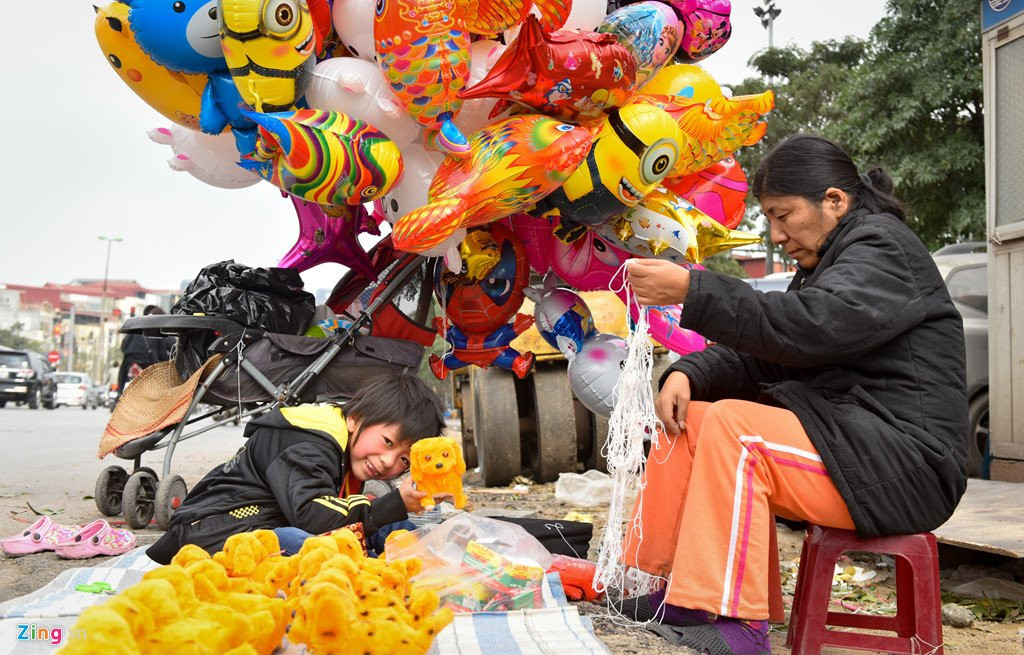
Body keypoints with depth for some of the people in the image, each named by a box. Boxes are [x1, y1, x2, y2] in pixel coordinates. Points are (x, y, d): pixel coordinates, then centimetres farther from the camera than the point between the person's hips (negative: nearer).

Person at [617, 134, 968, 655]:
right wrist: (688, 373, -6)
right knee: (685, 418, 3)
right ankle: (660, 588, 0)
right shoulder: (824, 265, 21)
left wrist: (691, 289, -31)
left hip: (904, 461, -10)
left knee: (731, 423, -27)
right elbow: (759, 357, 13)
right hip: (842, 435, 10)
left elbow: (809, 327, -28)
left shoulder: (884, 248, -9)